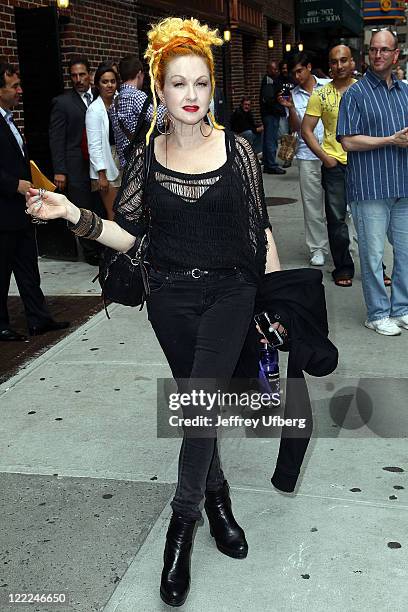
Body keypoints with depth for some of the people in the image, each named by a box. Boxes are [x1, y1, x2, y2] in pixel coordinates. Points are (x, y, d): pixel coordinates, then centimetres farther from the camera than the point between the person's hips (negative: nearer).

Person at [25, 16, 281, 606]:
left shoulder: (236, 148, -5)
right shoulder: (146, 155, -2)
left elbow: (260, 228, 1)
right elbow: (127, 234, -1)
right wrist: (73, 214, -16)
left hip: (229, 292, -1)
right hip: (171, 298, 2)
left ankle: (183, 519, 4)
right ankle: (217, 496, 35)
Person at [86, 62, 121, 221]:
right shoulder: (94, 109, -10)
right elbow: (94, 145, -13)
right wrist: (102, 175, -15)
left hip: (121, 161, 6)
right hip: (106, 167, -6)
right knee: (113, 214, -3)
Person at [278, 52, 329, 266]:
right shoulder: (294, 95, 7)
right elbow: (295, 128, 3)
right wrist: (291, 108, -14)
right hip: (308, 155, 1)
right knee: (312, 202, 2)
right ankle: (317, 248, 10)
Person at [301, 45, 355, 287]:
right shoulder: (320, 95, 0)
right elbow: (306, 130, 1)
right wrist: (325, 158, -7)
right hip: (335, 165, -1)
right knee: (337, 219, 5)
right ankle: (343, 267, 19)